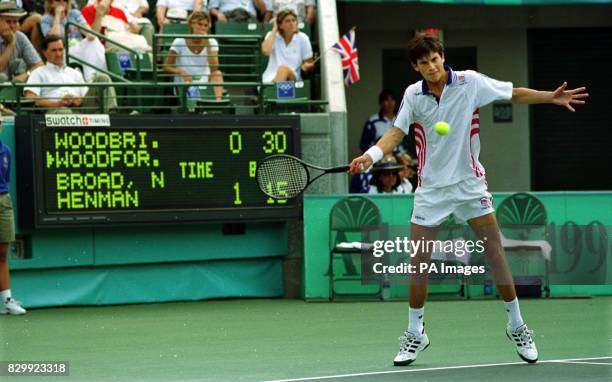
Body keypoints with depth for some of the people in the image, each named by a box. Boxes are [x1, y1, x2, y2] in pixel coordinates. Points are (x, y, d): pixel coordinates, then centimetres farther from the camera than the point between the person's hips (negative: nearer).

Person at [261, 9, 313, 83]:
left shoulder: (302, 38, 6)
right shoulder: (272, 35, 7)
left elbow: (310, 65, 11)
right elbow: (265, 50, -16)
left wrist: (306, 66, -16)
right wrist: (274, 29, -5)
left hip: (292, 78, 0)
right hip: (271, 79, 0)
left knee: (283, 69, -35)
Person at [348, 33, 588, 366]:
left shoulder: (470, 82, -8)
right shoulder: (413, 96, -3)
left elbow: (514, 94, 0)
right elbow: (396, 133, -8)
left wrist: (552, 97, -13)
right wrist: (369, 156, -26)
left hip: (469, 182, -1)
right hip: (431, 186, 1)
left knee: (495, 252, -3)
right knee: (418, 260, 0)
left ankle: (517, 327, 12)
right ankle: (415, 335, 15)